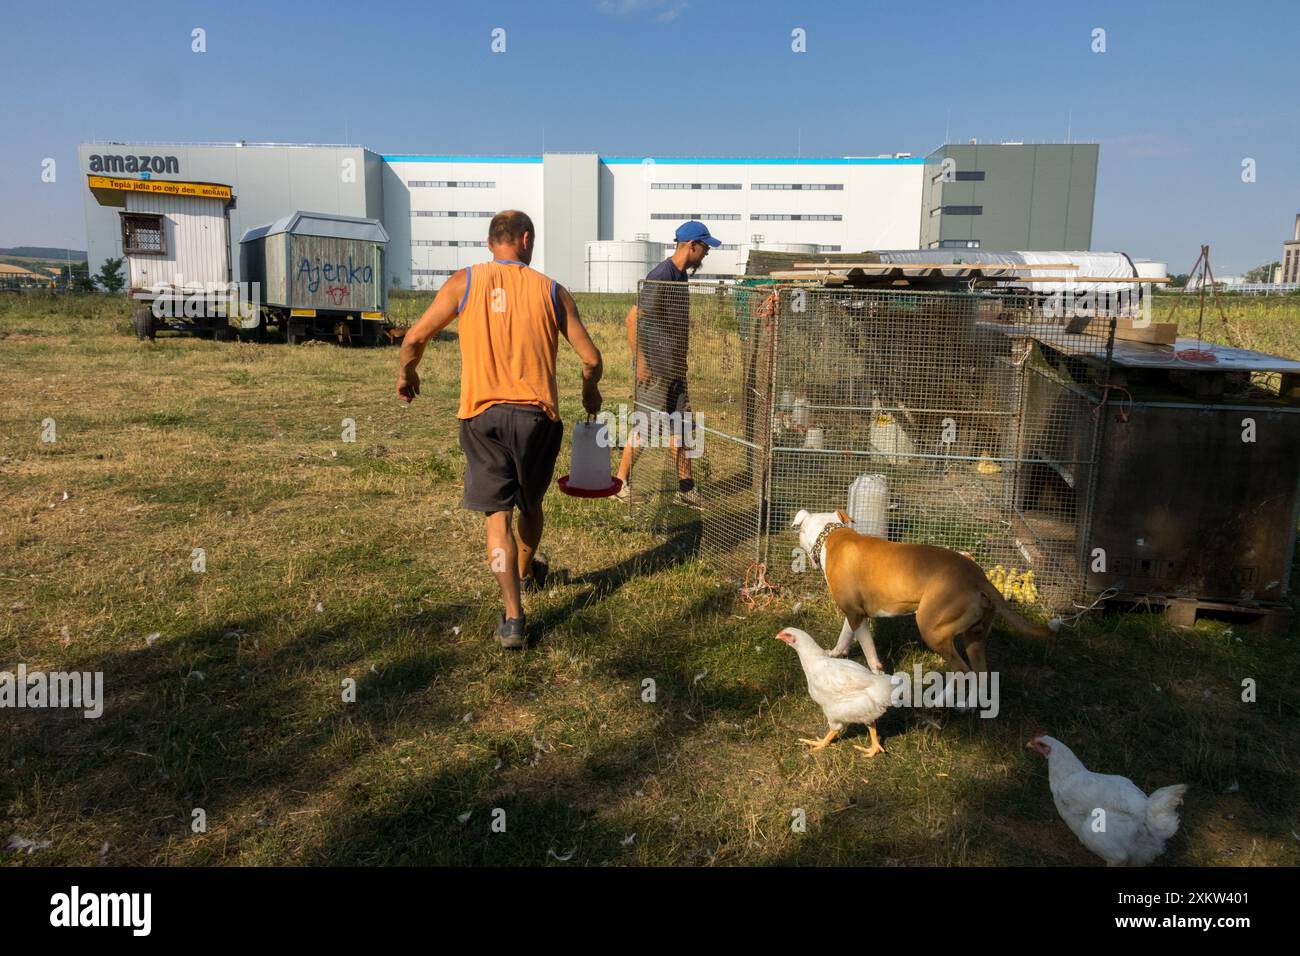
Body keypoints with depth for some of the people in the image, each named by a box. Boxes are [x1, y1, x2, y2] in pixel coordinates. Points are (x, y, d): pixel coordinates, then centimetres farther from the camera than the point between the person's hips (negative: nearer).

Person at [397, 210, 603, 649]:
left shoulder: (464, 282, 3)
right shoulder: (552, 290, 4)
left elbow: (414, 338, 4)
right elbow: (591, 358, 4)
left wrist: (405, 375, 25)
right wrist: (590, 393, 25)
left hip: (482, 414, -1)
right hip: (537, 415, 1)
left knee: (498, 514, 3)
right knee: (531, 504, 22)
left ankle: (513, 617, -3)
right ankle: (527, 573, 48)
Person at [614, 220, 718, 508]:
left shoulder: (682, 275, 14)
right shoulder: (661, 275, -15)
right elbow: (633, 319, -20)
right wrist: (640, 361, -21)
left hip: (676, 367, 9)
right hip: (656, 367, -9)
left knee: (678, 427, 11)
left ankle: (686, 489, 17)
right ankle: (621, 483, 10)